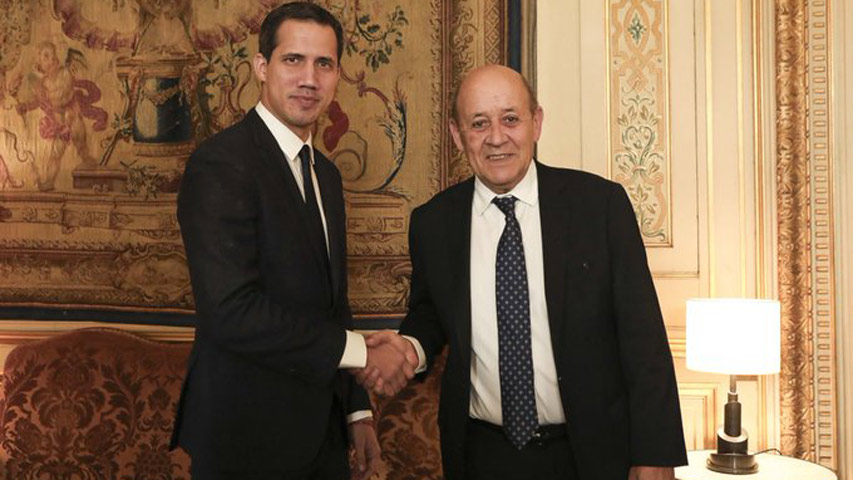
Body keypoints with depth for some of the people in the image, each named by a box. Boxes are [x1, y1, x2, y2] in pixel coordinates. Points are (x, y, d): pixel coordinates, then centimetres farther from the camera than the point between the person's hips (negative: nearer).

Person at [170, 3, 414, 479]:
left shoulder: (326, 174, 10)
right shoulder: (221, 163, -16)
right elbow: (232, 312, -25)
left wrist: (357, 410, 13)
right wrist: (360, 351, -18)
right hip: (247, 438, -7)